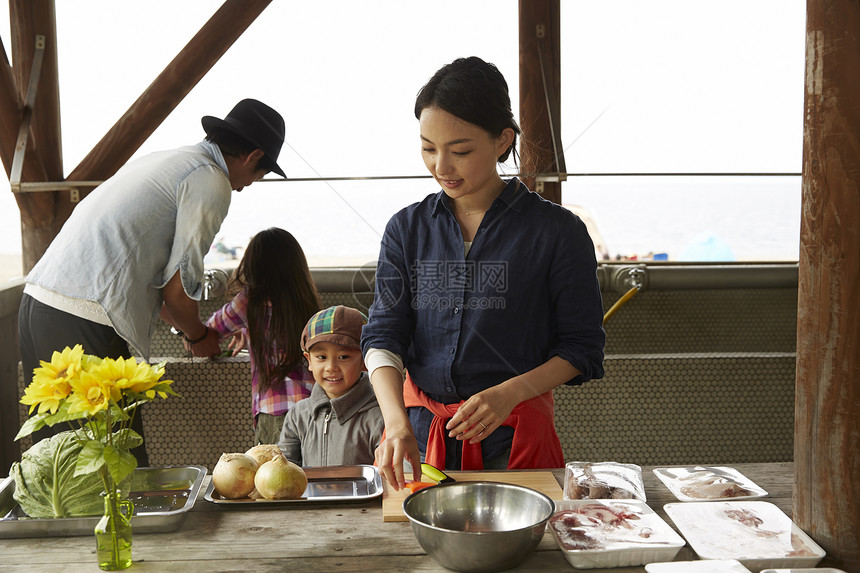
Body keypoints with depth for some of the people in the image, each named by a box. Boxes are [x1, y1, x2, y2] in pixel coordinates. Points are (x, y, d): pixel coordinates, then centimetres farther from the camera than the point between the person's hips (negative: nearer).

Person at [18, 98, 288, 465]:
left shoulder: (160, 161, 24)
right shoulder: (212, 182, -4)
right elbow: (177, 286, -6)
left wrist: (188, 327, 37)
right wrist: (198, 336, 14)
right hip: (86, 322, -9)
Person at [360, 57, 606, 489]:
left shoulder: (557, 231, -6)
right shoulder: (407, 229, 3)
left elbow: (582, 346, -3)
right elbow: (384, 332, -2)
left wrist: (509, 393, -19)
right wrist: (397, 422, -19)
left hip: (514, 436, -2)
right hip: (420, 427, 3)